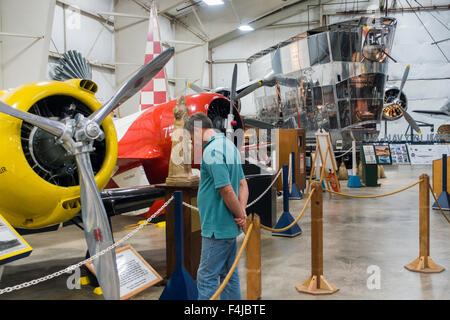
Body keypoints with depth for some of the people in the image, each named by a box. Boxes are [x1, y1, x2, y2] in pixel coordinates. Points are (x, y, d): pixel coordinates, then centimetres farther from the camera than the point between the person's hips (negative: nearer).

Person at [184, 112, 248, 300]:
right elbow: (243, 183, 13)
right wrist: (242, 214, 1)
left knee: (207, 278, -1)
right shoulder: (229, 145, 13)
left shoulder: (211, 152, -18)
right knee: (229, 274, 17)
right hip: (229, 227, 10)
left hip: (217, 228, -10)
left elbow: (226, 190, -23)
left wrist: (241, 216, -10)